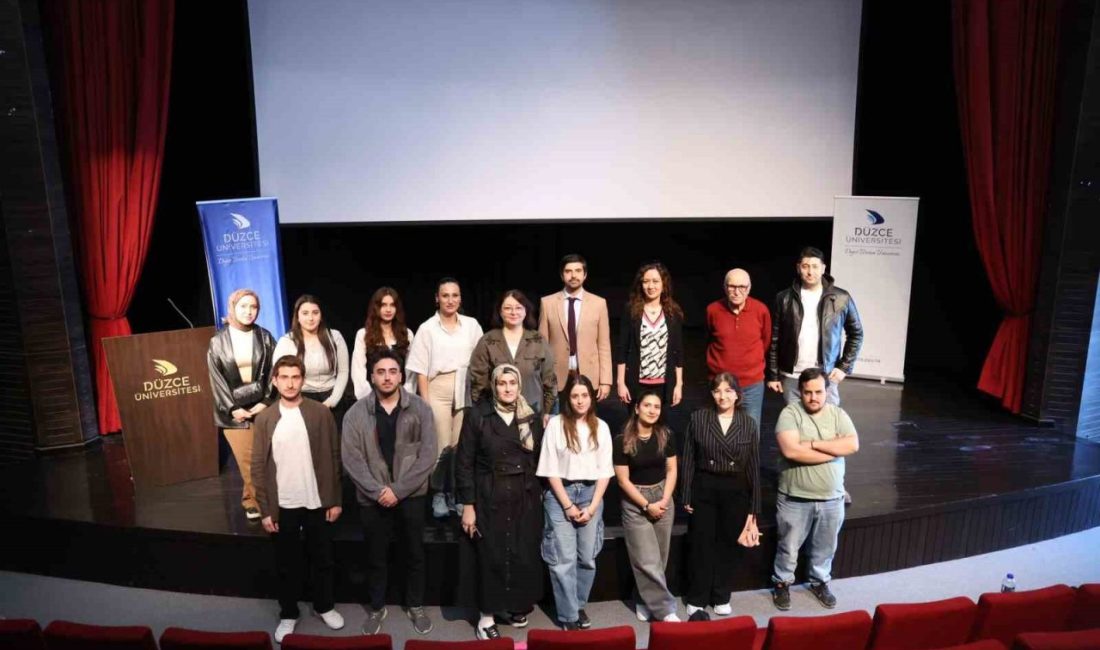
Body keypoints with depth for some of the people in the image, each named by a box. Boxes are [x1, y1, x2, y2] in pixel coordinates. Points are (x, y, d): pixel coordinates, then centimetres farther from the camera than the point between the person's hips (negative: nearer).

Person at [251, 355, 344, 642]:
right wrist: (264, 509, -5)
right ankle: (288, 614, 32)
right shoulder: (264, 419, -3)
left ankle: (324, 606, 34)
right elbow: (258, 467, -2)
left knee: (322, 560, 14)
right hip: (283, 506, 0)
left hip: (318, 502, 0)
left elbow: (334, 458, -3)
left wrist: (335, 500, -4)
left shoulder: (321, 413, -6)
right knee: (287, 564, 14)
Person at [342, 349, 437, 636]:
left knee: (414, 554, 13)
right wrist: (378, 491, -16)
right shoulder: (356, 413, -5)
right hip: (373, 498, 0)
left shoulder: (420, 409, -7)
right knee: (376, 557, 14)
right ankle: (376, 608, 35)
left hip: (411, 495, 0)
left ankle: (415, 606, 34)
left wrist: (398, 489, -15)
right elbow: (351, 459, -8)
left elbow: (427, 455, -10)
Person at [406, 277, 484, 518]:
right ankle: (438, 494, 14)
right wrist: (425, 402, -6)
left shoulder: (472, 325, 5)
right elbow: (421, 370, -1)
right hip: (438, 391, -2)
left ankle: (457, 493, 18)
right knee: (442, 445, -2)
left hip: (466, 391, 2)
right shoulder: (427, 328, 0)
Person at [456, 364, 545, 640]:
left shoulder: (532, 418, 5)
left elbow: (539, 461, 11)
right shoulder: (478, 415, -6)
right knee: (491, 557, 3)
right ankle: (487, 616, 18)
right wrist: (467, 505, -9)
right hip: (489, 499, -3)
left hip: (525, 499, 3)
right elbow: (464, 463, -6)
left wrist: (540, 495, 6)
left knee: (524, 556, 7)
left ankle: (516, 607, 27)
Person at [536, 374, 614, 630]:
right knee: (564, 559, -2)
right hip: (560, 494, -3)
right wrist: (567, 505, -9)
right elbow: (551, 470, -5)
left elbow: (605, 471, 4)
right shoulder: (556, 424, -5)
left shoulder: (601, 427, 3)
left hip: (591, 493, 3)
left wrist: (592, 506, -4)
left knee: (587, 558, 10)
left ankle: (579, 607, 26)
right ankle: (568, 616, 8)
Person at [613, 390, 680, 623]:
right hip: (635, 503, -4)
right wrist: (647, 505, -12)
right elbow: (623, 480, -10)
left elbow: (672, 470, 3)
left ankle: (644, 602, 25)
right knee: (647, 560, -4)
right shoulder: (622, 440, -12)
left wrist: (663, 501, -8)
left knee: (659, 558, 9)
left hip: (662, 497, 4)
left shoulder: (665, 435, -1)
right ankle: (665, 609, 5)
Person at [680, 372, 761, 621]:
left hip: (736, 491, 1)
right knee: (702, 545, 5)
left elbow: (754, 467, 3)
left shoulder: (749, 424, 0)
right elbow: (688, 460, -1)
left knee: (728, 545, 12)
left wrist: (754, 505, 2)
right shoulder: (698, 418, -4)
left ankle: (721, 597, 29)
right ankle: (696, 600, 19)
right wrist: (687, 496, -4)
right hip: (704, 488, -1)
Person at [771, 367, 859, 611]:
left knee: (825, 548, 21)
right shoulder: (790, 413, -12)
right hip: (795, 498, -3)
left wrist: (813, 444, -20)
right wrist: (834, 450, -18)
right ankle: (782, 584, 32)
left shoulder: (838, 414, -1)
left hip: (831, 498, 3)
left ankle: (820, 582, 43)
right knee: (788, 547, 11)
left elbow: (852, 445, -15)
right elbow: (790, 450, -26)